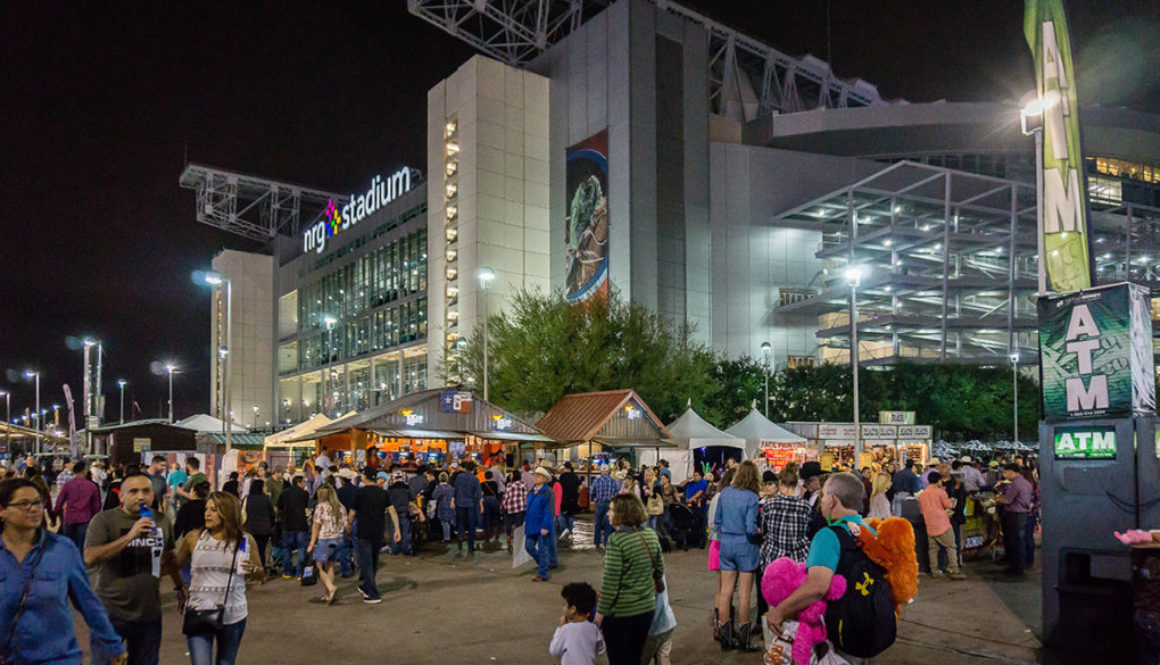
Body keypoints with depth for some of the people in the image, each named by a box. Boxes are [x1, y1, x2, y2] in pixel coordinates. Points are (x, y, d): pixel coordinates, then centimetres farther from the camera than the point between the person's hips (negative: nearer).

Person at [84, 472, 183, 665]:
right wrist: (129, 536, -25)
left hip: (149, 613, 4)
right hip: (111, 612, -4)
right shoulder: (104, 519, -6)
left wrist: (180, 586, 27)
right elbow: (89, 559, -19)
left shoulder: (162, 521, 7)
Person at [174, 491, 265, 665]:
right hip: (199, 613, -1)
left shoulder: (246, 541, 2)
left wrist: (253, 570, -12)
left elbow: (262, 576, 9)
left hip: (233, 616, 1)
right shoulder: (194, 538, 0)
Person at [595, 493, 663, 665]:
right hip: (646, 609, 6)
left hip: (620, 613, -6)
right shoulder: (651, 535, 0)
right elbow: (659, 571, 10)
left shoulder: (617, 540, -20)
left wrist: (600, 612, -10)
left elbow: (610, 583, -19)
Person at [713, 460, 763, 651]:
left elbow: (717, 519, 8)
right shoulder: (751, 497, -14)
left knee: (725, 592, 10)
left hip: (726, 544, 5)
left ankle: (725, 635, 17)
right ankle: (743, 639, 10)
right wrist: (760, 535, 1)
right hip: (745, 546, -5)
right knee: (744, 593, 3)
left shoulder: (726, 492, 2)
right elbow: (750, 528, -18)